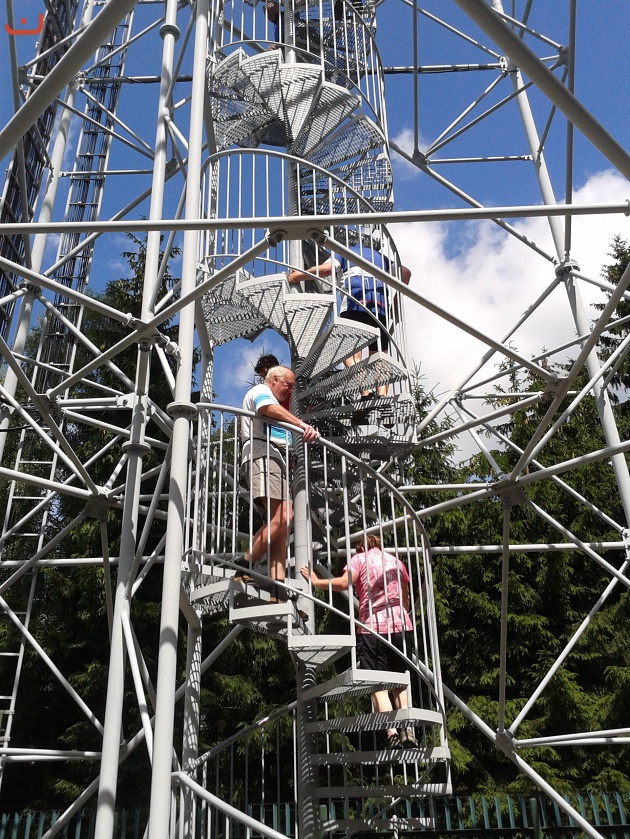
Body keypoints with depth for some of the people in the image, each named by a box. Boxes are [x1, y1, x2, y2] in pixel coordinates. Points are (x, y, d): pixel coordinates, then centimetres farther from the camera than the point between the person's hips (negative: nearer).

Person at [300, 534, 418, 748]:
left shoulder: (360, 558, 5)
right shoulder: (396, 561, 18)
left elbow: (344, 583, -13)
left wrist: (317, 581, -3)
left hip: (372, 628, -4)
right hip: (401, 626, 4)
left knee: (378, 687, -3)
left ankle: (392, 733, -19)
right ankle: (408, 732, 4)